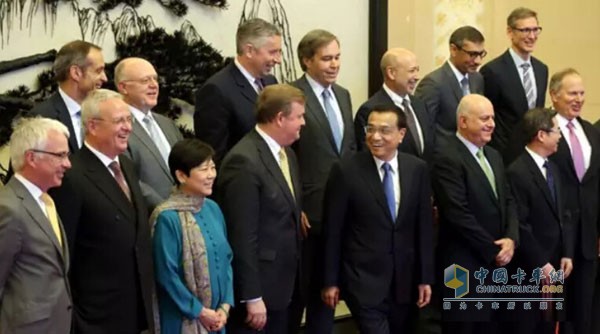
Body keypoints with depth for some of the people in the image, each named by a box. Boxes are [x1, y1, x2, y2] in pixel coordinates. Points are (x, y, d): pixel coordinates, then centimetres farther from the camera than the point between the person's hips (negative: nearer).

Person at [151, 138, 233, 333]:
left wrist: (225, 305, -1)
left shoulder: (213, 209, 3)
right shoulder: (168, 218, -16)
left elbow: (226, 260, 8)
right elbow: (166, 275, -15)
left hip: (215, 317, 6)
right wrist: (200, 311, -10)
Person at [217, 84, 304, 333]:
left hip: (284, 284, 9)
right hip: (258, 286, -9)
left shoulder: (286, 154, 11)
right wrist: (252, 297, -20)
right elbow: (242, 236, -21)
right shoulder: (244, 161, -19)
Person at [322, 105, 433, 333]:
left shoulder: (417, 169, 1)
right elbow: (333, 230, -5)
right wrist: (331, 281, -3)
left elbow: (424, 226, 5)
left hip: (405, 280, 4)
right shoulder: (346, 170, -9)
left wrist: (425, 277, 4)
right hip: (363, 279, -4)